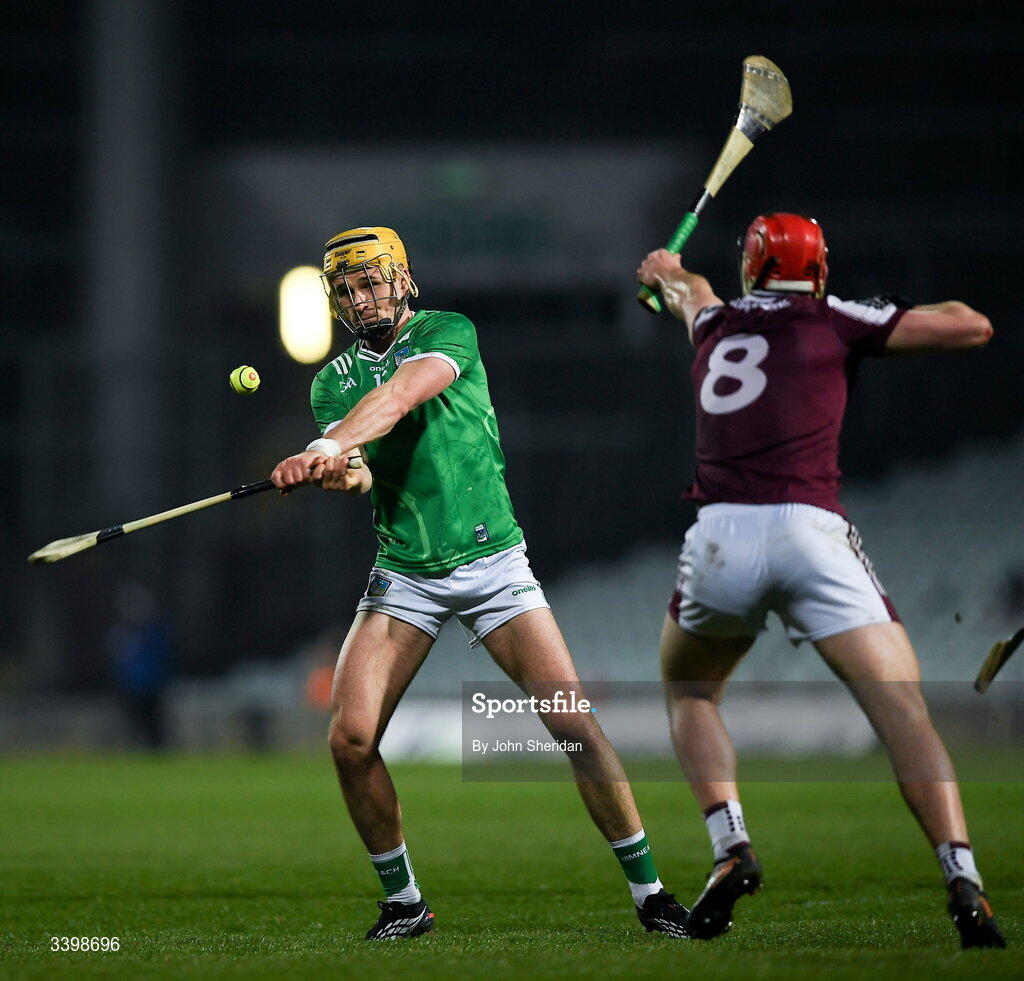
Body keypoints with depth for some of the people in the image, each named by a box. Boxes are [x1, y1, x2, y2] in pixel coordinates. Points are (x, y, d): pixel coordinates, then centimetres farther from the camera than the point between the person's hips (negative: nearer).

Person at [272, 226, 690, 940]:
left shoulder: (448, 333, -4)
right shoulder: (334, 382, 7)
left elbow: (402, 394, -26)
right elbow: (357, 474, -12)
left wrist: (328, 445, -42)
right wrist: (338, 470, -37)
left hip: (491, 561, -3)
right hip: (403, 577, 3)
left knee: (576, 724, -13)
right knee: (350, 736, -13)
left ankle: (647, 890, -1)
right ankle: (404, 900, 5)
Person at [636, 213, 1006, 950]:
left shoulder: (717, 326, 23)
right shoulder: (834, 322, 12)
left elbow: (692, 296, 50)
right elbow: (972, 327, 11)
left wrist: (669, 274, 74)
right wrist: (895, 315, 31)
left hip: (722, 536, 3)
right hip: (811, 532, -3)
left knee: (689, 691, 28)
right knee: (904, 714, -3)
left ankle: (732, 851, 8)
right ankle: (963, 883, -20)